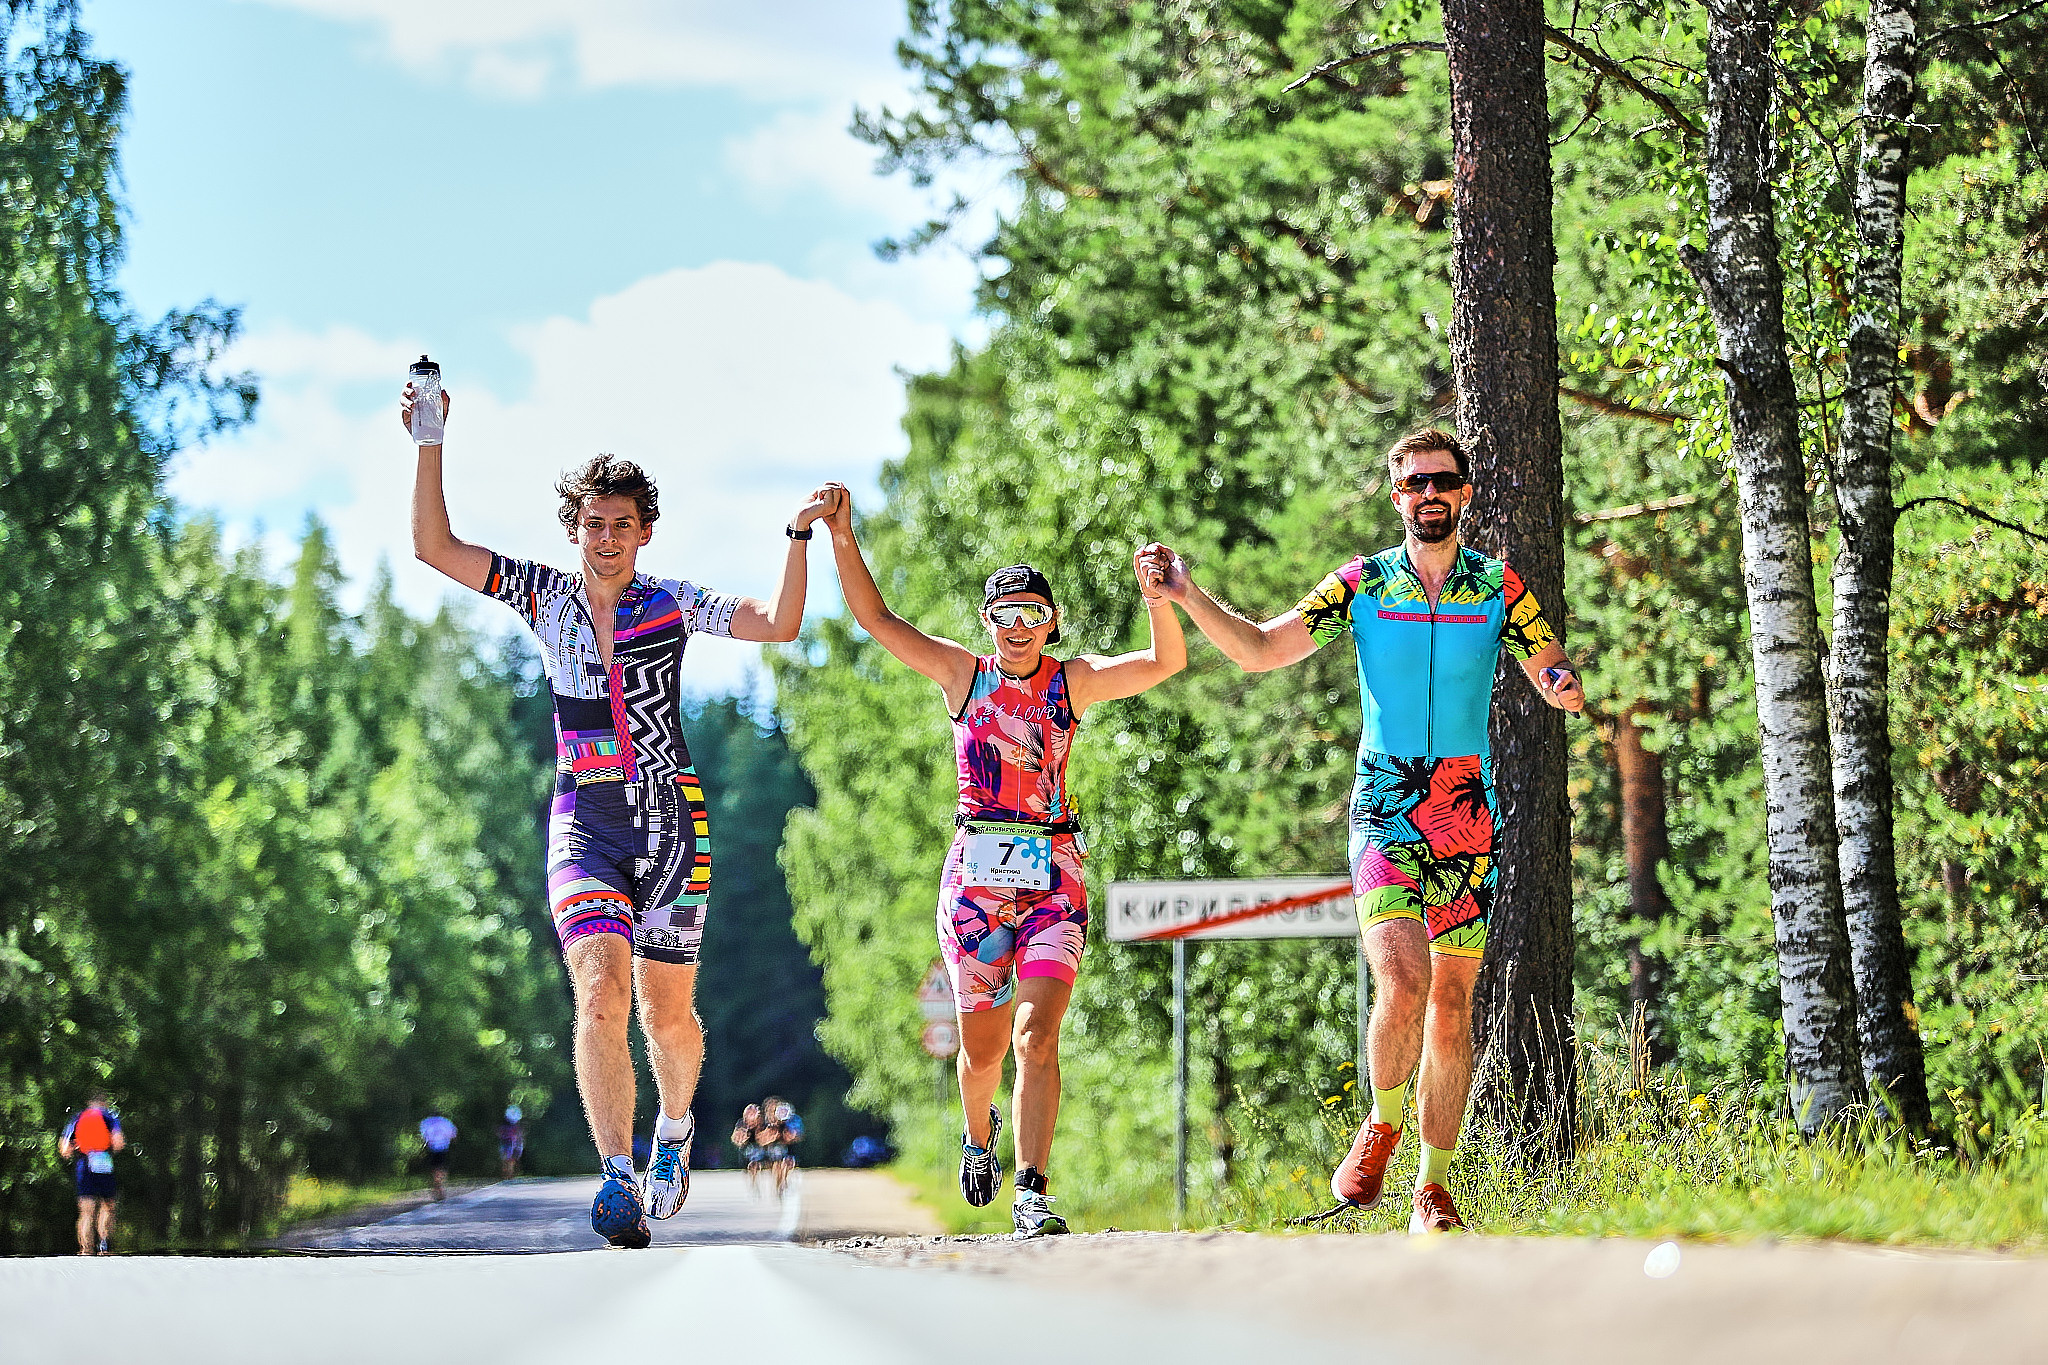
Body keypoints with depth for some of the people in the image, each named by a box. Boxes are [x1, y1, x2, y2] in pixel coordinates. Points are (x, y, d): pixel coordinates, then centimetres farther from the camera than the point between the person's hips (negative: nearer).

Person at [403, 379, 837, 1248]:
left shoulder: (673, 604, 4)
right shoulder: (544, 596, 7)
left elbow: (778, 625, -5)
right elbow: (433, 546, 3)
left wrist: (798, 538, -15)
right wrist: (429, 444, -3)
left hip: (668, 818, 0)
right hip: (583, 823, 0)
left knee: (667, 1016, 6)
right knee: (601, 995, -21)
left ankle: (674, 1128, 38)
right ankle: (618, 1179, -29)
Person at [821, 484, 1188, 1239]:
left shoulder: (1073, 680, 3)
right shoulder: (964, 673, 4)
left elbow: (1165, 662, -10)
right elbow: (876, 618, -1)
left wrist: (1159, 600, -28)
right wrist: (841, 539, -12)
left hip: (1053, 874, -1)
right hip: (977, 870, 1)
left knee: (1036, 1033, -16)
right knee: (982, 1043, 8)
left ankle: (1032, 1192, -18)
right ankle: (979, 1133, 41)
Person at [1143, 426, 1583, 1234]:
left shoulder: (1498, 587, 5)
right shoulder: (1361, 584, 3)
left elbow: (1556, 680, 7)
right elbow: (1261, 650, 4)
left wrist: (1564, 684, -16)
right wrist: (1186, 596, -8)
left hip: (1470, 817, 2)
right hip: (1385, 810, -1)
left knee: (1452, 1001, 4)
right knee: (1403, 980, -21)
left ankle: (1434, 1186, 13)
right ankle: (1381, 1127, 5)